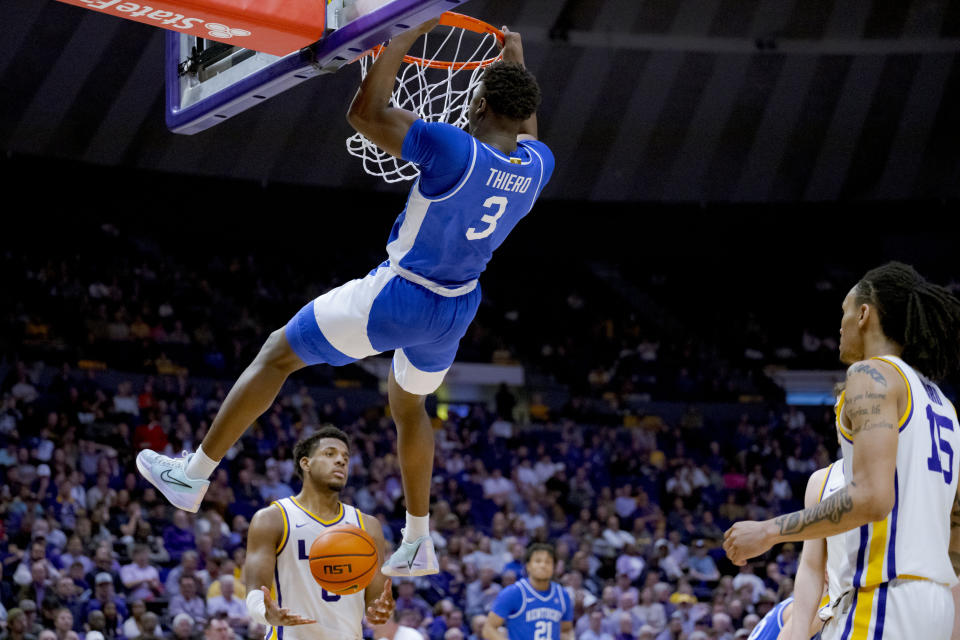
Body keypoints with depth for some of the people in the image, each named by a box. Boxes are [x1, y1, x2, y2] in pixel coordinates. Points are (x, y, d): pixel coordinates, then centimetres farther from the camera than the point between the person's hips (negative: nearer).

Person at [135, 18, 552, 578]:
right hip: (456, 311, 6)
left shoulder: (455, 150, -27)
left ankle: (194, 473, 18)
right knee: (409, 403, 32)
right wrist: (517, 61, 28)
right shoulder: (538, 166, -7)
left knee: (277, 354, 11)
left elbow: (365, 112, -23)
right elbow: (524, 132, 20)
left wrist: (410, 32, -16)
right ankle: (418, 545, 37)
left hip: (394, 299, -6)